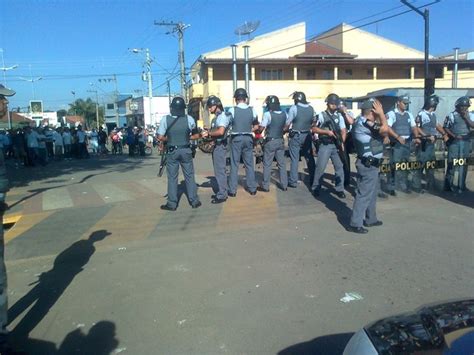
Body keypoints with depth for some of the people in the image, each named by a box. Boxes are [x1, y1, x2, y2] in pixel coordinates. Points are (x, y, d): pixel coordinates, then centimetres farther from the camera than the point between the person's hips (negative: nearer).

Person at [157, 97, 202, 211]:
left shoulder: (165, 119, -9)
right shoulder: (189, 119, -6)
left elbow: (160, 137, -9)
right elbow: (196, 135, 1)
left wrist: (169, 139, 9)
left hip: (172, 152, -1)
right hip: (186, 151, 1)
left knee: (172, 177, 7)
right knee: (189, 176, 10)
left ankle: (172, 204, 10)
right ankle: (194, 201, 15)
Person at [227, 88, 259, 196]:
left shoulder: (232, 110, -9)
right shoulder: (252, 110, -1)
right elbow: (256, 127, 6)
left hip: (236, 138, -2)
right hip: (248, 138, 2)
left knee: (234, 164, 3)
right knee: (249, 164, 11)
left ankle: (232, 190, 5)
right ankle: (252, 188, 17)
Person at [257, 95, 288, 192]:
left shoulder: (268, 114, -17)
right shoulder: (284, 114, 1)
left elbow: (261, 128, -17)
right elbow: (286, 128, 10)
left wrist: (257, 129, 2)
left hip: (270, 142, -5)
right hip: (280, 141, 5)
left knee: (267, 164, 2)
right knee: (282, 163, 11)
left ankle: (265, 186, 7)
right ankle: (284, 185, 17)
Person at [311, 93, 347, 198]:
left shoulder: (339, 116, 10)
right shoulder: (322, 115, 0)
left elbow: (343, 130, 5)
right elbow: (314, 129, -3)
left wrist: (342, 142, -10)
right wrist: (327, 132, -14)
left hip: (336, 145, 4)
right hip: (325, 145, -4)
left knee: (339, 167, 5)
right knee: (320, 167, -3)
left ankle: (339, 189, 15)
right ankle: (316, 188, 9)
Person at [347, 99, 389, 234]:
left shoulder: (364, 122, 12)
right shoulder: (364, 123, -21)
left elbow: (381, 128, 15)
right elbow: (384, 129, -29)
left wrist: (379, 116, 7)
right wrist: (381, 113, -16)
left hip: (370, 164, 11)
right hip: (368, 165, -11)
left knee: (372, 193, 20)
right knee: (364, 194, -7)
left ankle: (370, 219, 33)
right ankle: (355, 224, -2)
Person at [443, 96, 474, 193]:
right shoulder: (451, 115, -2)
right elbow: (445, 128, -2)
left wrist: (466, 117, -12)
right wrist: (454, 136, -12)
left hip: (466, 142, 4)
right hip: (454, 142, -3)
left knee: (464, 163, 7)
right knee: (452, 163, -3)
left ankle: (461, 185, 16)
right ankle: (448, 185, 6)